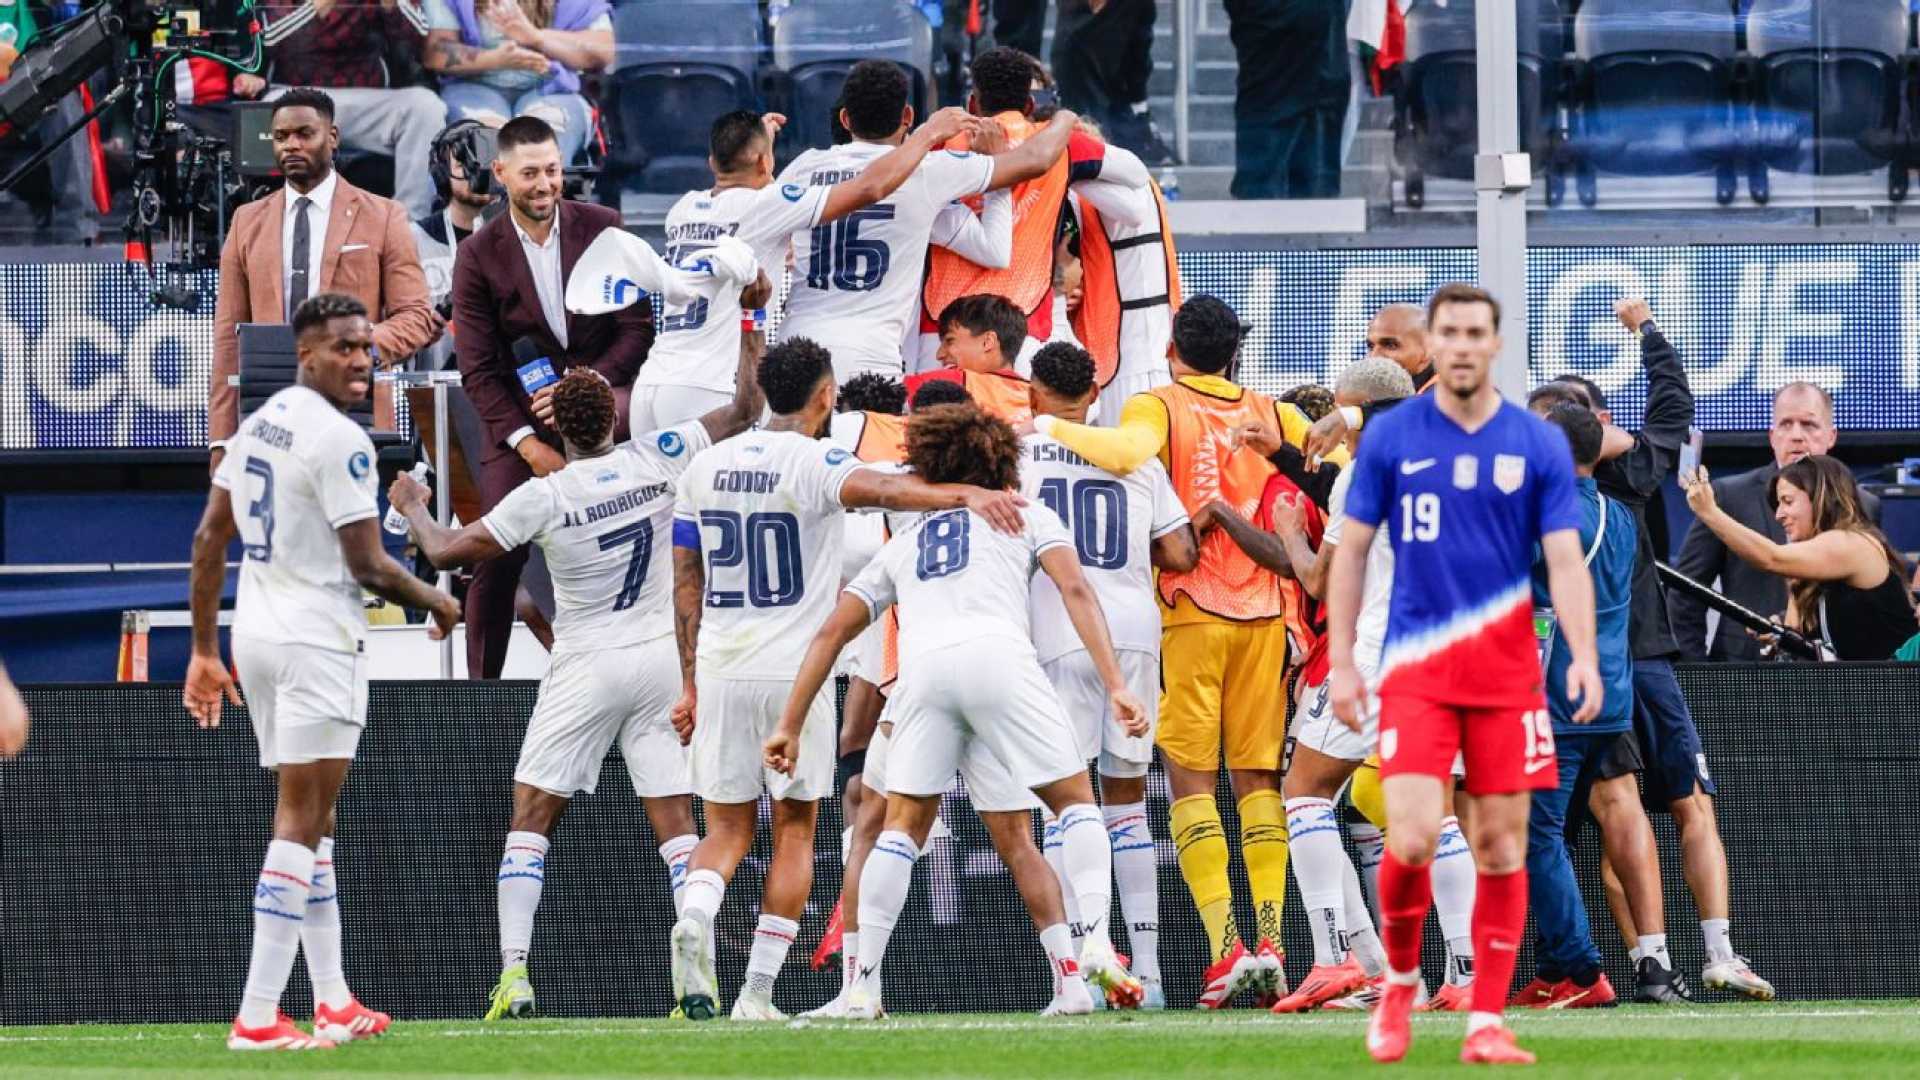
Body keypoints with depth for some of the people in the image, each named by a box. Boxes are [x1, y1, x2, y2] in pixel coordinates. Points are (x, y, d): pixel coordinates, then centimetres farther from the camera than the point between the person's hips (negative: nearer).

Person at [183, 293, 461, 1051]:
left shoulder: (258, 425, 11)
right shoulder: (339, 441, -16)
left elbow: (209, 541, 14)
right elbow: (369, 567, -17)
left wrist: (205, 651, 18)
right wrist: (437, 602, 2)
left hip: (255, 637, 9)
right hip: (317, 641, -9)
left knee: (313, 818, 17)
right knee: (300, 821, -8)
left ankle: (332, 1000, 22)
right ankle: (257, 1018, -14)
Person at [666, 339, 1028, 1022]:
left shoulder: (706, 467, 9)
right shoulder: (814, 463, -7)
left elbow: (686, 586, 12)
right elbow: (879, 490, -31)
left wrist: (690, 685, 17)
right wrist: (965, 495, -46)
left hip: (719, 672, 4)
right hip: (792, 671, -4)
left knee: (727, 830, 11)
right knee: (794, 831, 7)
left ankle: (695, 917, -22)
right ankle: (758, 991, 0)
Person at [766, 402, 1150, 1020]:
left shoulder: (903, 544, 34)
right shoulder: (1025, 517, 27)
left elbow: (833, 631, 29)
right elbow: (1075, 590, 10)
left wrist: (790, 726, 30)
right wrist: (1116, 685, 3)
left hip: (922, 664, 2)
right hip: (999, 655, -2)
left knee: (903, 827, 13)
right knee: (1075, 803, 11)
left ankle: (864, 985, 4)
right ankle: (1095, 945, -8)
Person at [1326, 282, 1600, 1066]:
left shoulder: (1538, 444, 2)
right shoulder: (1391, 437, 2)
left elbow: (1566, 561, 0)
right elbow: (1350, 553, 7)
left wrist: (1584, 655, -15)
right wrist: (1341, 662, 0)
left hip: (1505, 671, 1)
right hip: (1415, 669, -1)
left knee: (1501, 847, 0)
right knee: (1410, 840, -13)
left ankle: (1487, 1022, 5)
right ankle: (1399, 983, 12)